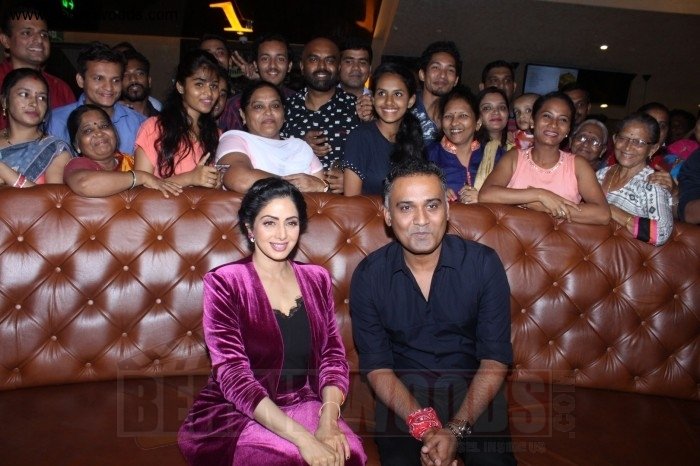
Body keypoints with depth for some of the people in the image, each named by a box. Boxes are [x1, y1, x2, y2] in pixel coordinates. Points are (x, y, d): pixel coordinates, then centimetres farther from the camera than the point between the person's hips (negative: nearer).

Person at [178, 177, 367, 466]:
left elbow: (333, 355, 2)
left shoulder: (316, 279, 6)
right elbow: (234, 376, -17)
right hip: (235, 413, -3)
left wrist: (328, 419, -19)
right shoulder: (224, 283, -9)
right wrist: (303, 437, -27)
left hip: (302, 404, 4)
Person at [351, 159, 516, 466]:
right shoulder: (368, 276, -9)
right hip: (402, 391, 0)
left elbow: (495, 359, -8)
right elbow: (376, 366, -6)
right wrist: (424, 424, -20)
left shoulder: (483, 264, -11)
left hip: (471, 387, 1)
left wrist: (456, 429, -20)